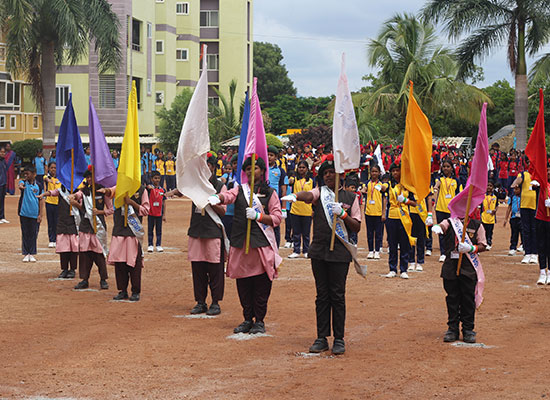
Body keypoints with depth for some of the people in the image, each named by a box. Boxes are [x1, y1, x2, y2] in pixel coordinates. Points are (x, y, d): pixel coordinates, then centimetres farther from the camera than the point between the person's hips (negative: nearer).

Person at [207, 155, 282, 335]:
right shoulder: (240, 190, 14)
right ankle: (248, 319, 15)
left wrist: (258, 216, -12)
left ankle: (259, 320, 7)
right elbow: (228, 196, -8)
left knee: (261, 283, -3)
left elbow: (277, 217, 3)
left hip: (262, 243, -2)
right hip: (240, 242, 2)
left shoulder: (270, 193, 10)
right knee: (243, 283, 4)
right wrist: (217, 197, -31)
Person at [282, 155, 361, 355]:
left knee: (337, 295, 1)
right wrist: (295, 196, -39)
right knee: (322, 295, 6)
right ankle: (322, 338, 11)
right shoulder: (320, 192, 8)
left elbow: (357, 227, 5)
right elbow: (308, 195, -17)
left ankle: (339, 339, 7)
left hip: (340, 251, -1)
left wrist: (343, 214, -12)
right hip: (319, 250, 1)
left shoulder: (350, 197, 6)